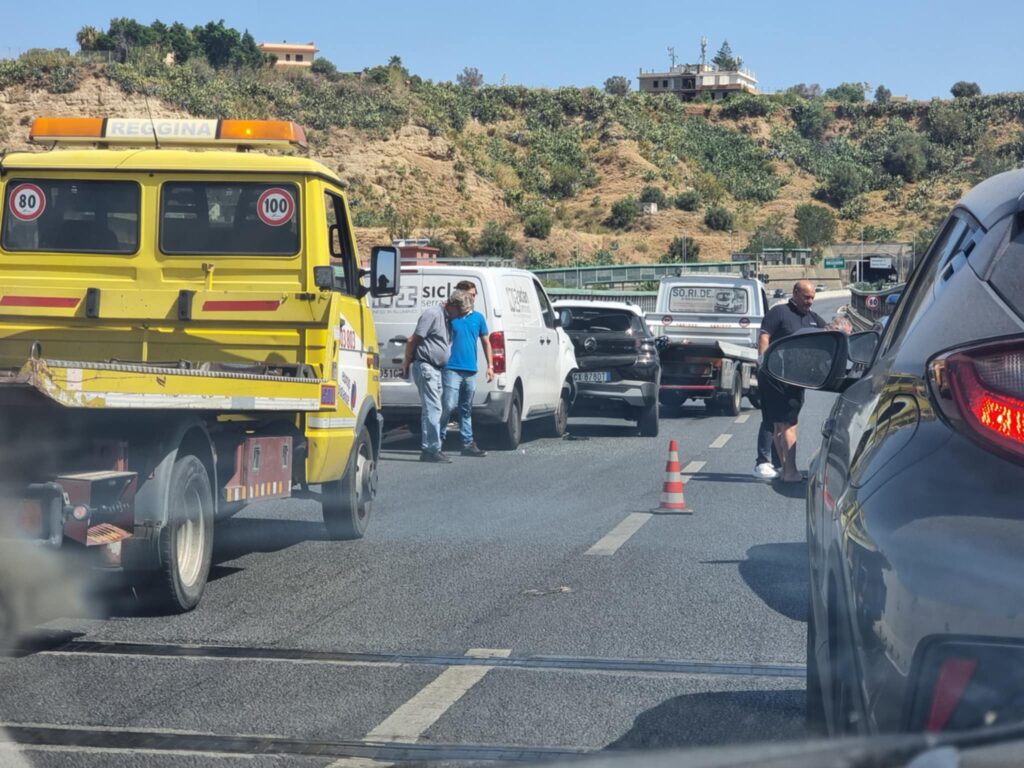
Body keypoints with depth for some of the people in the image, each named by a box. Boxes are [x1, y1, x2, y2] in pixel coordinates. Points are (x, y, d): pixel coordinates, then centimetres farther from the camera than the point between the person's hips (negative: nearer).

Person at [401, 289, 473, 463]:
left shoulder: (447, 318, 16)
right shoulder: (432, 314, -13)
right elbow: (413, 341, -13)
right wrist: (406, 364, -8)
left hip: (436, 369, 10)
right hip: (425, 366, -10)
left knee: (431, 409, 12)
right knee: (433, 408, -12)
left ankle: (428, 449, 17)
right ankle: (432, 449, -12)